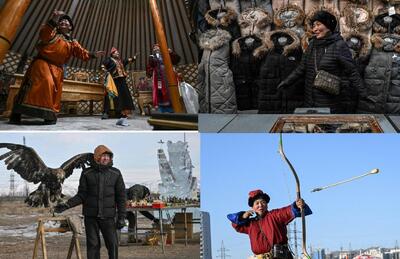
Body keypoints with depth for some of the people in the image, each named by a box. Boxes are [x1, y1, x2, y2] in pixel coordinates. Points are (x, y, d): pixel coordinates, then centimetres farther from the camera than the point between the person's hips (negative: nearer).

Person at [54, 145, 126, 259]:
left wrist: (121, 216, -3)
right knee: (93, 245, 3)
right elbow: (81, 195, 2)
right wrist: (66, 205, -11)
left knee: (112, 244, -4)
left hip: (108, 216, 0)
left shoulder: (115, 174, 0)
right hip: (90, 216, 0)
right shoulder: (87, 173, 0)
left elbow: (121, 196, 2)